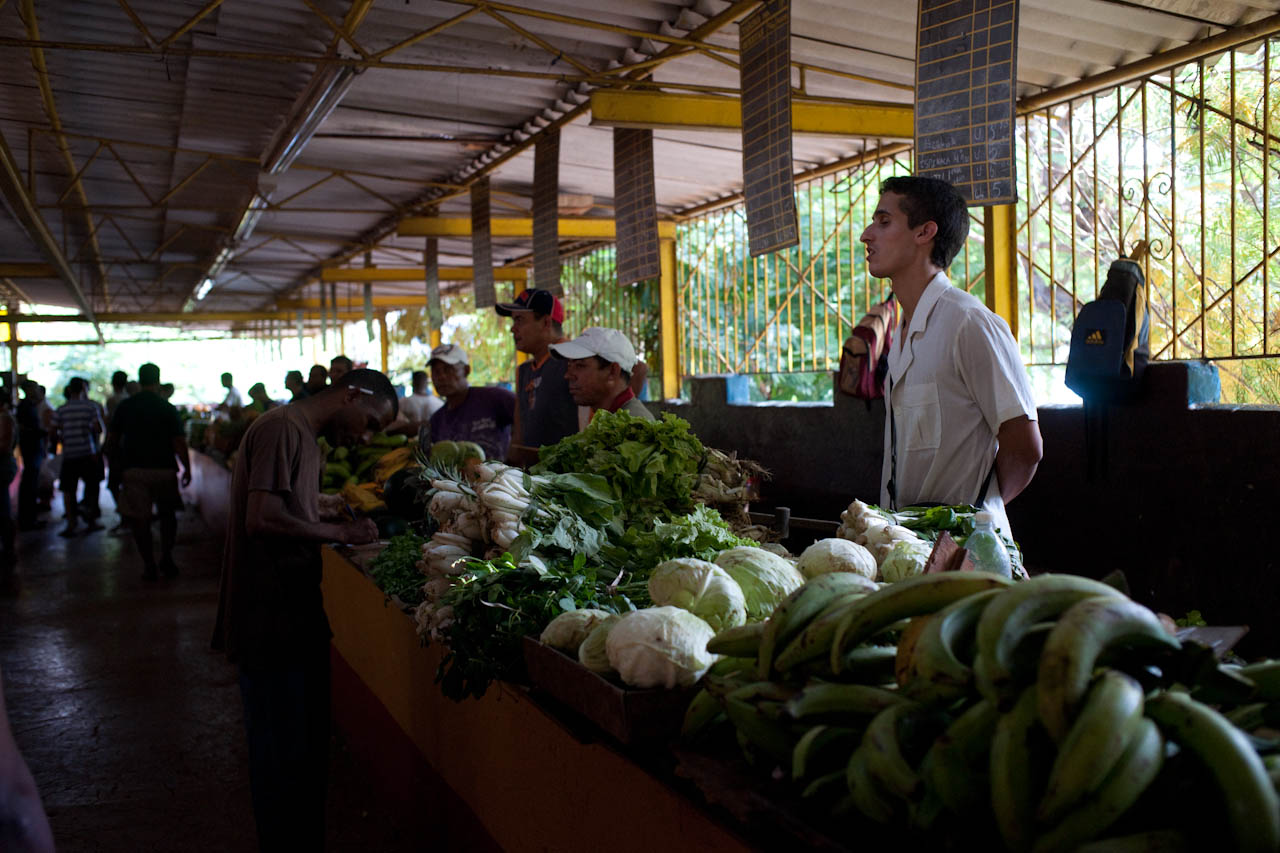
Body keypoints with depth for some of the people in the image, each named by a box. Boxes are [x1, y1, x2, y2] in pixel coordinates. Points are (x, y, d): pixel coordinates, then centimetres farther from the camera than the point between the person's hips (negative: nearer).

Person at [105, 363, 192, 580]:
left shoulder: (125, 407, 1)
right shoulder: (167, 409, -5)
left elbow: (111, 440, 5)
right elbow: (179, 442, -9)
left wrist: (122, 460, 22)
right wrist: (187, 469, 2)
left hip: (134, 470, 1)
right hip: (164, 469, 0)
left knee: (139, 518, 5)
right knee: (167, 514, 17)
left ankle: (149, 565, 3)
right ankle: (166, 558, 11)